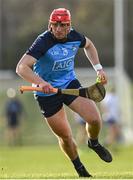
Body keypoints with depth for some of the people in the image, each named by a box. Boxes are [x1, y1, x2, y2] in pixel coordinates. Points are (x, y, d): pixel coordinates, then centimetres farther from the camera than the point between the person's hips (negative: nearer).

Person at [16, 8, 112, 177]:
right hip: (47, 93, -4)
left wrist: (98, 68, 9)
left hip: (70, 83, 4)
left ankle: (94, 143, 22)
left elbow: (88, 45, 18)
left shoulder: (74, 36, -8)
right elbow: (21, 67, -36)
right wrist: (41, 82, -51)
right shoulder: (43, 42, -26)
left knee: (94, 119, -12)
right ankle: (79, 167, 29)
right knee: (65, 136, 2)